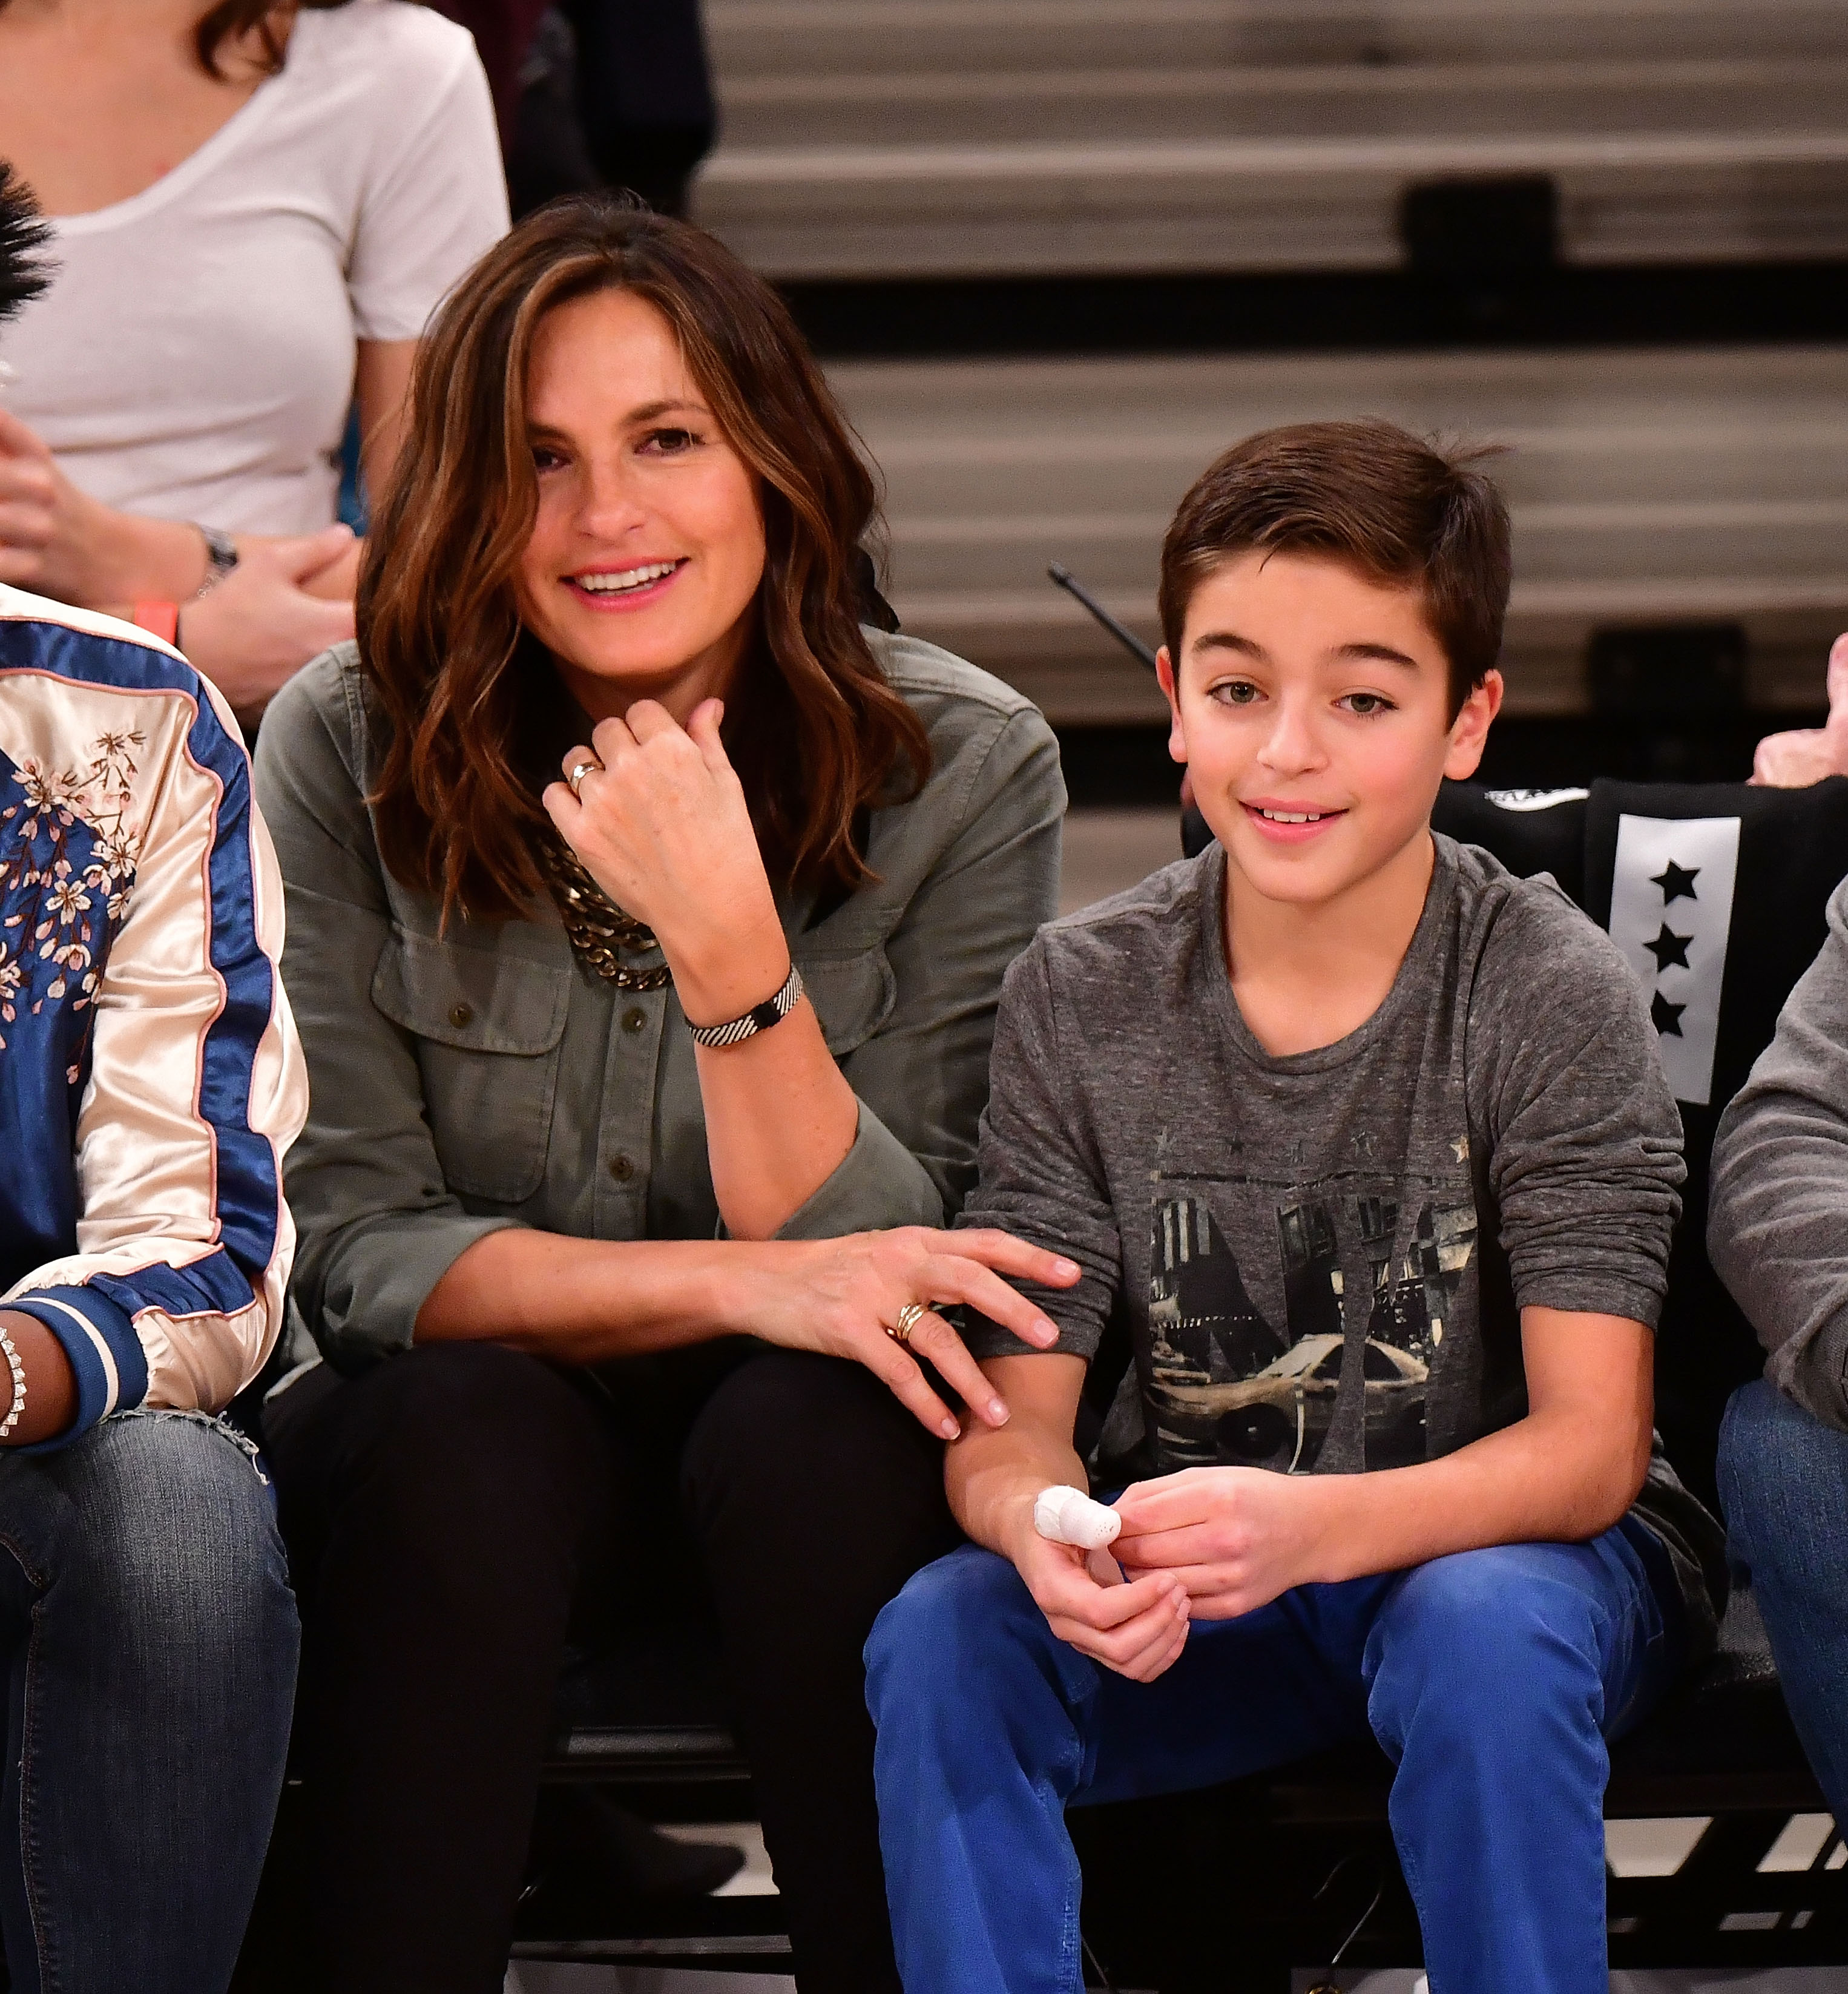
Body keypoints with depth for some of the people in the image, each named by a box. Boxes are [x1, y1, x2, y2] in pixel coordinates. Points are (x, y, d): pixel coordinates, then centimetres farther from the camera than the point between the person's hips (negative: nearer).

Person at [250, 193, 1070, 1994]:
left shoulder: (966, 768, -10)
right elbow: (349, 1249, -11)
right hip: (442, 1440, 0)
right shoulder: (344, 754, -9)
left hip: (804, 1455, 0)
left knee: (808, 1423, -32)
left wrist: (728, 941, -29)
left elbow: (872, 1267, -13)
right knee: (466, 1431, -33)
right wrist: (748, 1286, -25)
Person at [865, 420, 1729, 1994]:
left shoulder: (1553, 996, -12)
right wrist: (1043, 1526, -32)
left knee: (1484, 1630, -36)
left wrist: (1308, 1526, -37)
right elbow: (1008, 1411, -5)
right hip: (1195, 1577, 2)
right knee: (941, 1638, -25)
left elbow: (1589, 1444, -18)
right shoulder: (1080, 999, -3)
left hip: (1505, 1545, -2)